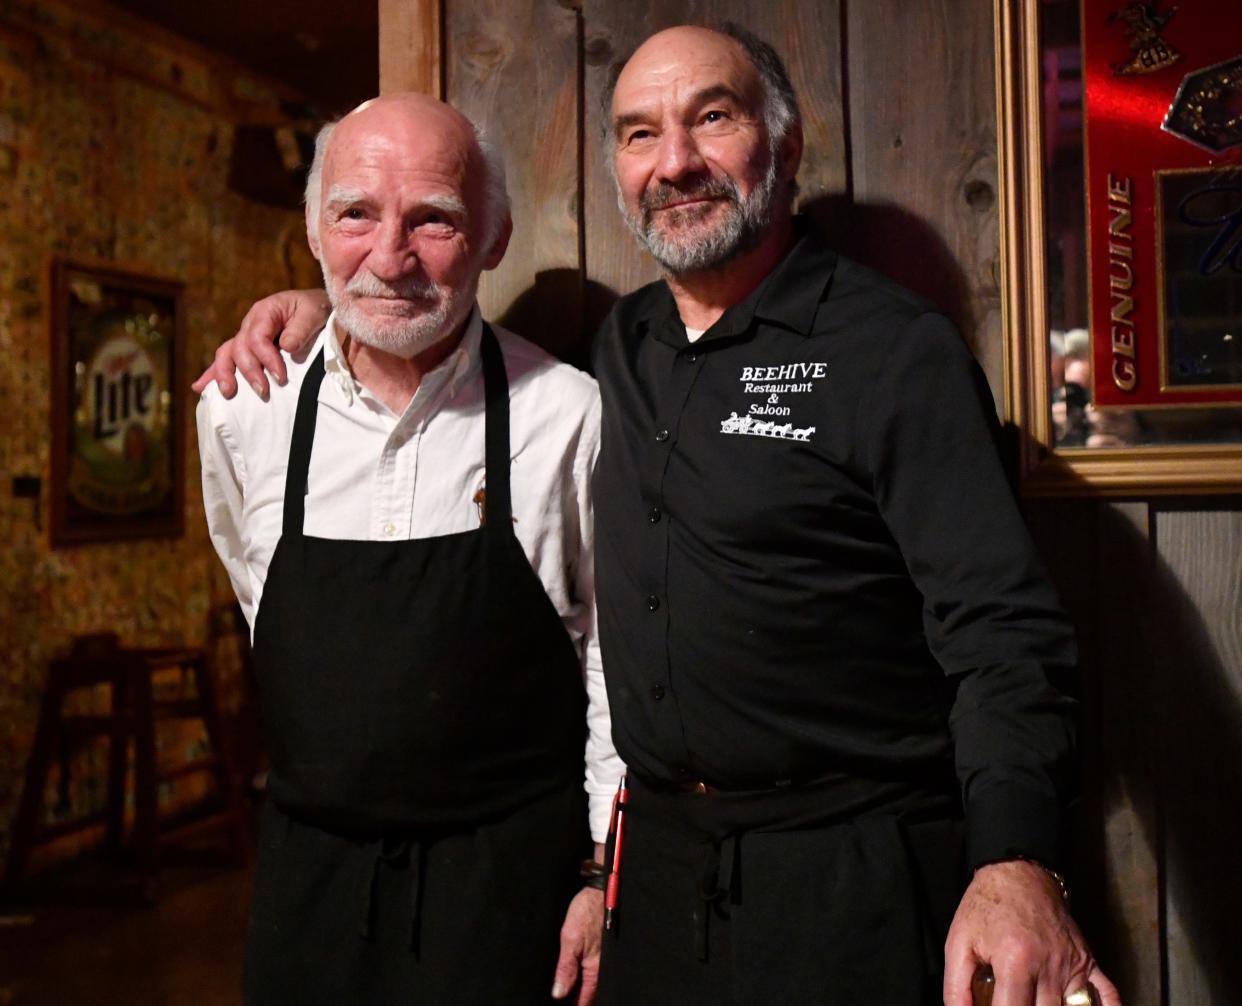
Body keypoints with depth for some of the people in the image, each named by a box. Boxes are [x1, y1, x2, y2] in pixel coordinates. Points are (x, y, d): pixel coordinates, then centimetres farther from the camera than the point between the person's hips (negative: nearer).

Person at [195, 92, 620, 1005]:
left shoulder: (567, 413, -14)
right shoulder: (241, 407, -5)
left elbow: (616, 646, -3)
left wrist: (608, 871, -2)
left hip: (514, 875, -2)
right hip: (307, 864, 3)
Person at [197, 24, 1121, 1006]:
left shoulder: (900, 352, -11)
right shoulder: (620, 345, 8)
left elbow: (1001, 630, -17)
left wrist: (1017, 864, -31)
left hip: (849, 881, -5)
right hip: (659, 861, 6)